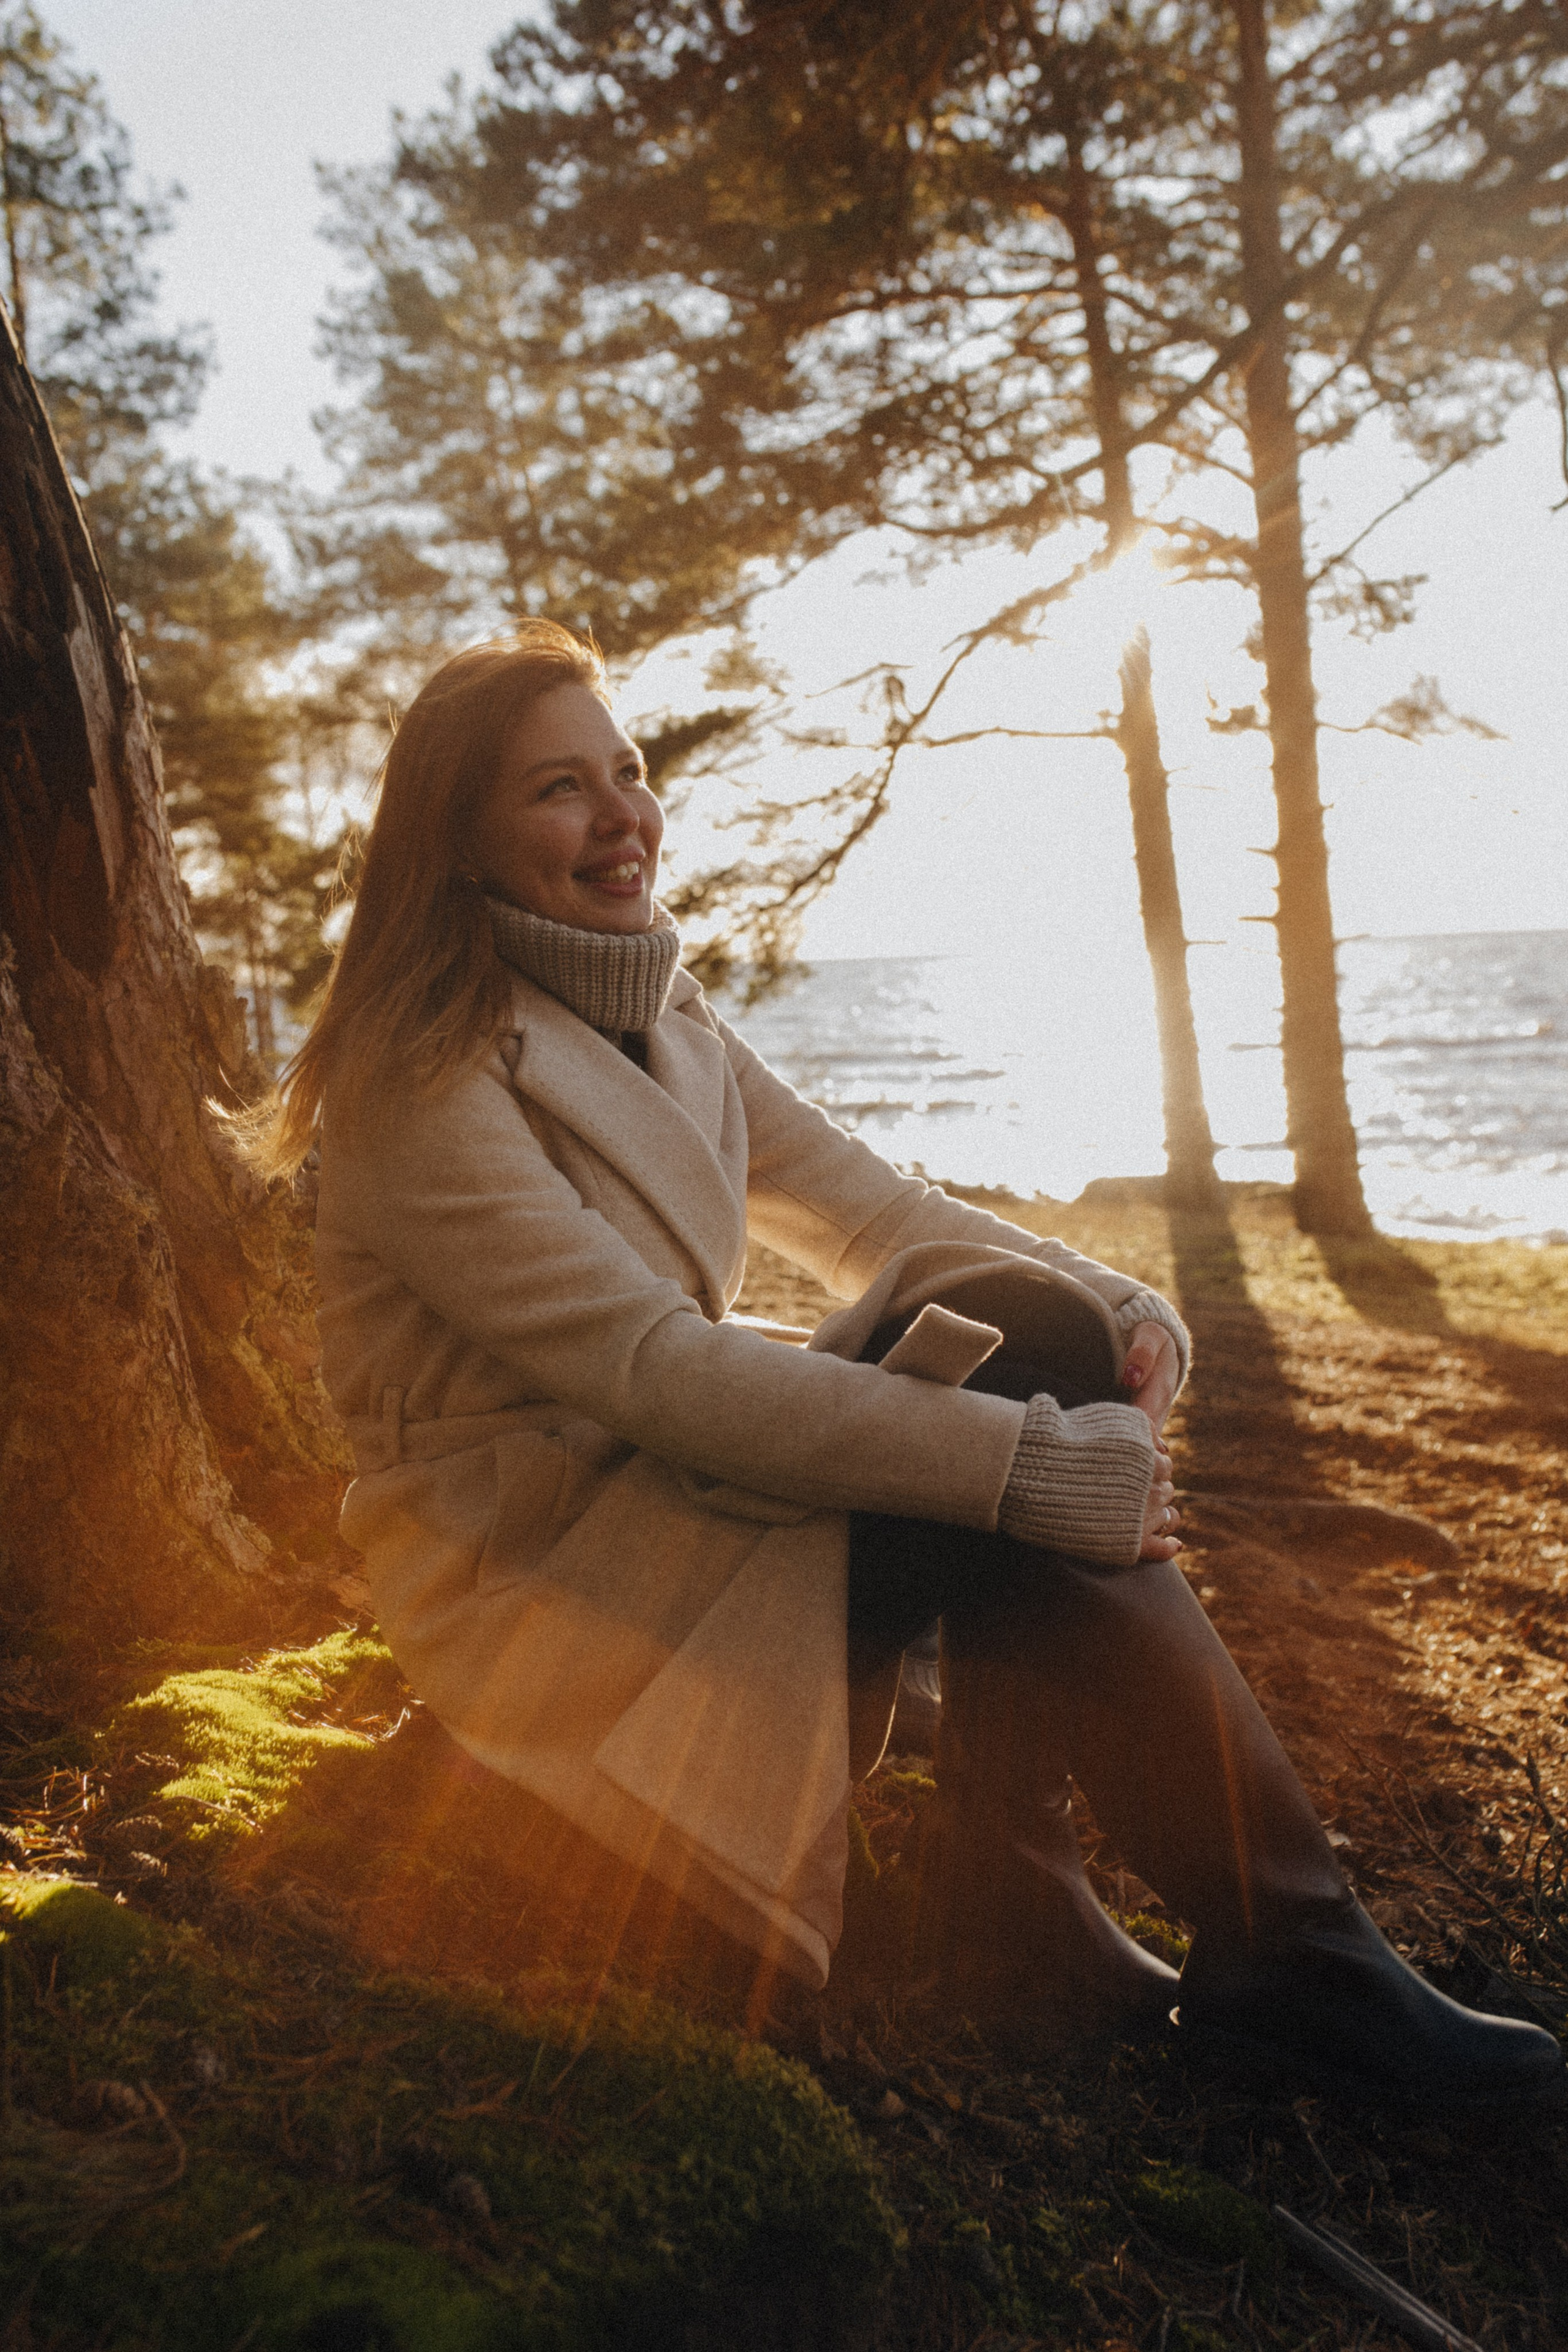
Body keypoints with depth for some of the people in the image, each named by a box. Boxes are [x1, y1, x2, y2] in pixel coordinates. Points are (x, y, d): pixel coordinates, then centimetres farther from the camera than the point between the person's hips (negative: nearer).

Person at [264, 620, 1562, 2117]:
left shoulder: (666, 1021, 9)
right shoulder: (423, 1078, -17)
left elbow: (869, 1213, 3)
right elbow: (650, 1367, -27)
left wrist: (1115, 1308, -15)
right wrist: (1032, 1464, -31)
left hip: (678, 1485, 7)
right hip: (526, 1568, -7)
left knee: (1035, 1326, -17)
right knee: (1004, 1441, -24)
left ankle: (1017, 1918, -14)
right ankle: (1286, 1961, -12)